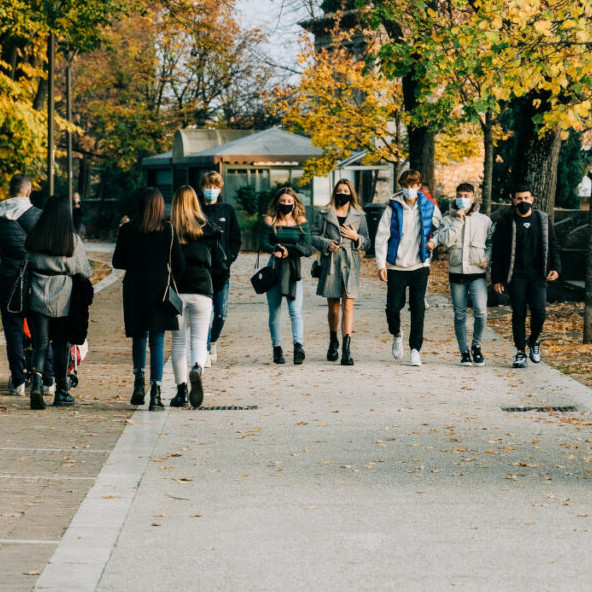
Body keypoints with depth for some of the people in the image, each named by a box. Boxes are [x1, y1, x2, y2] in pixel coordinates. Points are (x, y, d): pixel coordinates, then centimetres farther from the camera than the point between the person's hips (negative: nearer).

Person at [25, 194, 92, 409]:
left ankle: (36, 382, -20)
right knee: (61, 345, 10)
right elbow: (85, 271, -2)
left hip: (37, 299, 1)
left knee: (40, 344, 4)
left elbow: (26, 264, 5)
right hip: (63, 301, -1)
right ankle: (61, 393, 17)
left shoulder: (33, 237, -2)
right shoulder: (73, 240, -7)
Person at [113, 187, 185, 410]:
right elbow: (179, 264, -3)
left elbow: (118, 262, 2)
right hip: (159, 291, -1)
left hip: (134, 289, 1)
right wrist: (171, 280, 15)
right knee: (157, 341, 2)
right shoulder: (168, 231, -5)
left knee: (139, 337, 18)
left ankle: (139, 383, 4)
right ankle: (155, 392, -3)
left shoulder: (127, 230, -3)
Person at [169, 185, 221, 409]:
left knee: (178, 342, 8)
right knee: (199, 339, 3)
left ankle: (181, 390, 4)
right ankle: (197, 369, -28)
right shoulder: (205, 228, 2)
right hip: (201, 289, 0)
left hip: (175, 289, 0)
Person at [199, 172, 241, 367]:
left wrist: (228, 259, -3)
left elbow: (236, 239, 10)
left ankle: (213, 341, 29)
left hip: (221, 270, 2)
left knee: (221, 313, 4)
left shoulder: (227, 211, 8)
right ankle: (206, 351, -1)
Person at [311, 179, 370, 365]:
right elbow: (314, 235, 9)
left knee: (348, 306, -10)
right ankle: (333, 342, 32)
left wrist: (356, 237, -8)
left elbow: (367, 242, 12)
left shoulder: (359, 215, 9)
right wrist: (326, 244, -9)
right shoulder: (324, 214, 8)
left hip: (350, 265, -1)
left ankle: (346, 350, -15)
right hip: (330, 264, 1)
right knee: (333, 306, 8)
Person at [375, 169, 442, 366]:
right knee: (393, 306, -1)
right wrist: (381, 264, -9)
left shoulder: (429, 207, 2)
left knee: (418, 308, -4)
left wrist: (434, 241, 0)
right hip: (396, 267, -1)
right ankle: (396, 334, 30)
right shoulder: (393, 208, -3)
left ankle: (415, 349, 2)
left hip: (420, 266, 1)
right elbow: (381, 237, -3)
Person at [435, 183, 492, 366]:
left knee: (481, 311, -14)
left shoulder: (484, 220, 7)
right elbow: (445, 240, -13)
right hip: (456, 272, 1)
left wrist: (487, 257, 1)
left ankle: (476, 346, 7)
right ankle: (464, 352, 15)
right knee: (460, 315, 4)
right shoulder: (448, 219, 4)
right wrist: (458, 221, -13)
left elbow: (491, 243, 18)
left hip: (477, 273, 0)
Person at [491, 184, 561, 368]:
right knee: (518, 314, -2)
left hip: (538, 276, 1)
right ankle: (520, 352, 8)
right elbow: (497, 253, 5)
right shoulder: (505, 222, 5)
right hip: (516, 276, -1)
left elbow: (553, 246, 15)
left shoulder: (543, 220, 11)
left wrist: (555, 268, -1)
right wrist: (496, 279, -1)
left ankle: (534, 341, 16)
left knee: (539, 311, -11)